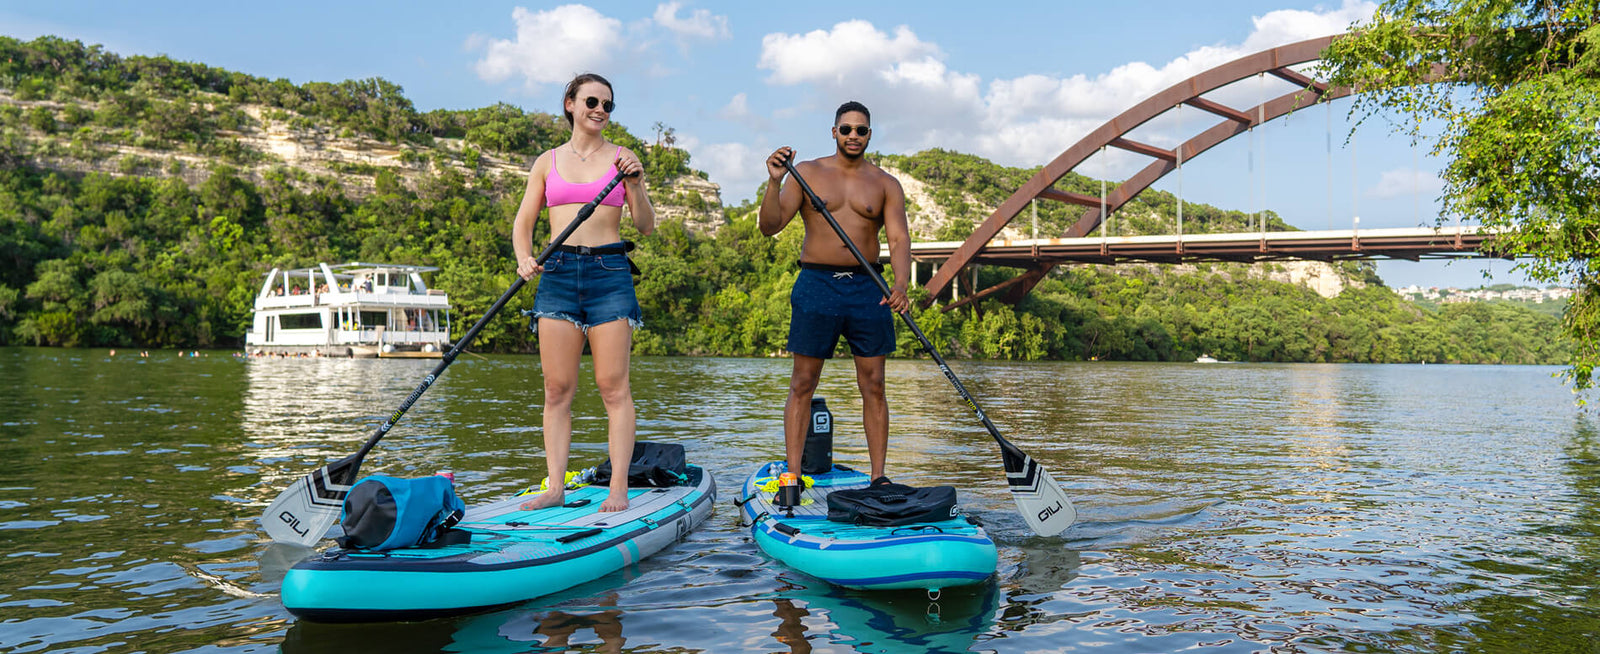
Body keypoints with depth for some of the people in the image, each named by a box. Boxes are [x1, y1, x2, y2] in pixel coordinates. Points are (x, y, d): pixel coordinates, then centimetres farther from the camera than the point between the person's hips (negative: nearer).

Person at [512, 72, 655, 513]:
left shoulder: (623, 159, 9)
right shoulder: (547, 162, 14)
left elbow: (646, 226, 5)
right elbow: (523, 222, 13)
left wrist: (634, 186, -12)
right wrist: (524, 258, -7)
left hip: (609, 272, -2)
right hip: (557, 273, 2)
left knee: (613, 386, -5)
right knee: (557, 389, 0)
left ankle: (619, 488, -2)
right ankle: (556, 487, 5)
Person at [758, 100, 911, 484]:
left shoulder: (886, 184, 8)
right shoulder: (808, 173, 5)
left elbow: (899, 239, -3)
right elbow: (770, 226, -3)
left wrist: (901, 284, -21)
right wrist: (774, 181, -20)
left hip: (867, 289, 2)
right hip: (816, 284, -1)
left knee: (873, 385, 2)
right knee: (802, 384, -1)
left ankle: (879, 478, 9)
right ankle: (792, 477, 4)